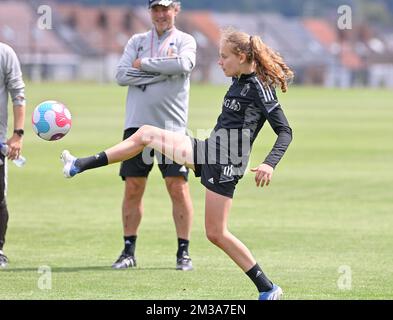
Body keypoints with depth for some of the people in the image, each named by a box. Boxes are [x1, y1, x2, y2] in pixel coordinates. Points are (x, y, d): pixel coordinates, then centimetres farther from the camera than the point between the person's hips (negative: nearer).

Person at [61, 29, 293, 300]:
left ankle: (268, 289, 0)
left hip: (226, 164, -10)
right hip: (208, 150, 10)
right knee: (145, 134, 13)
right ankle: (80, 166, 19)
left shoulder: (259, 87, -14)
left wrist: (270, 164, -29)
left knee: (216, 233, -8)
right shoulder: (239, 82, 11)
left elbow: (285, 131, -17)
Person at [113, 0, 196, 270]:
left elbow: (183, 65, -18)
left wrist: (144, 64, -10)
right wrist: (163, 71, -9)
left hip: (172, 126, -3)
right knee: (133, 188, 3)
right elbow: (122, 75, -1)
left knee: (178, 187, -6)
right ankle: (129, 251, 11)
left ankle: (184, 252, 0)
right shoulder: (137, 41, 14)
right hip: (138, 124, 3)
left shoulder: (185, 41, 5)